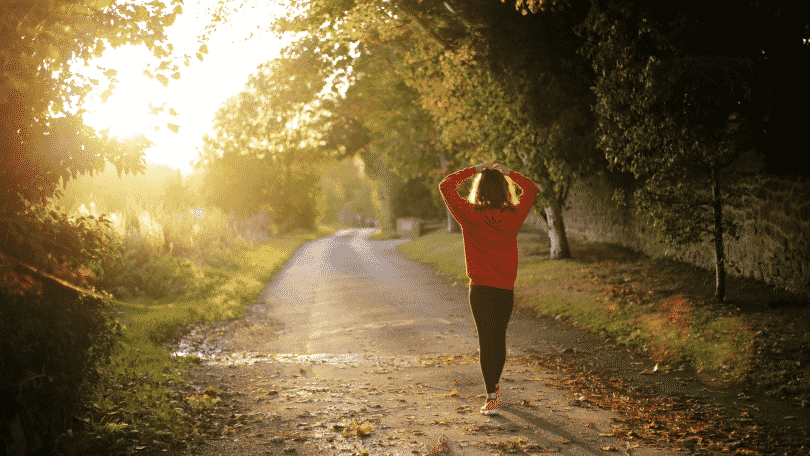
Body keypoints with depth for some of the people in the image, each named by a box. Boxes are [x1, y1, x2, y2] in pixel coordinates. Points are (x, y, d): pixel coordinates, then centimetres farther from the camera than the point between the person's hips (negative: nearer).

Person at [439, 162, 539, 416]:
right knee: (499, 337, 19)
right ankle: (494, 385, 38)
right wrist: (508, 173, 13)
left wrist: (473, 171, 3)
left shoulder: (470, 216, -10)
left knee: (487, 340, 1)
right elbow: (531, 189, 14)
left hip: (481, 289, -3)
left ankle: (492, 398, -5)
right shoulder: (514, 216, -4)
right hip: (506, 289, 3)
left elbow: (445, 187, 0)